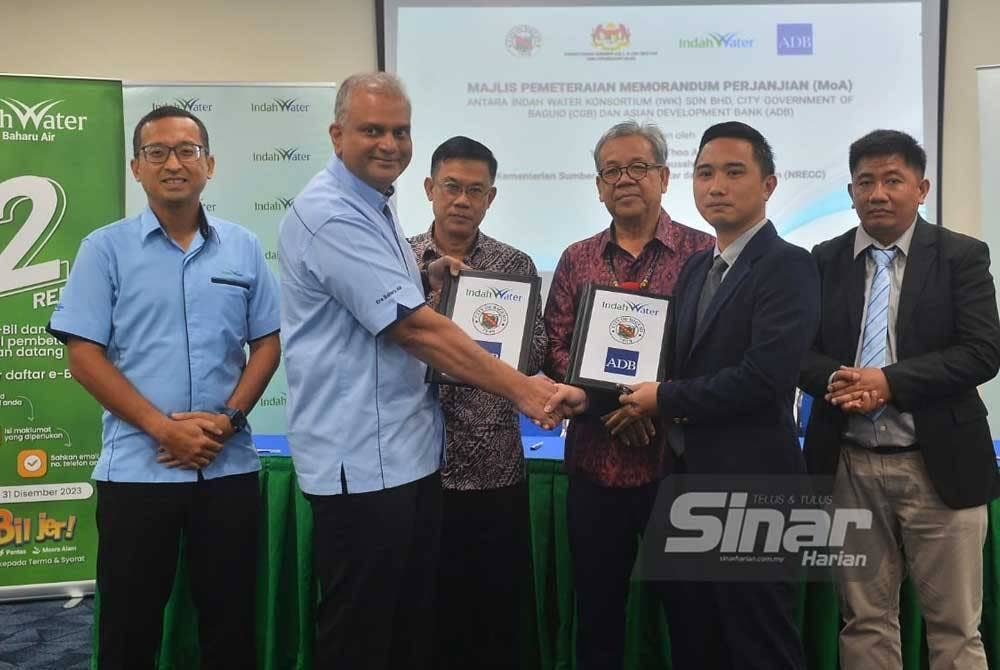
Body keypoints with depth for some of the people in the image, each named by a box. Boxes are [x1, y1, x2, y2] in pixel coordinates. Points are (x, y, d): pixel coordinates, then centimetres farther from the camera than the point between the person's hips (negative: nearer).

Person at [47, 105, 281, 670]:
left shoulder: (244, 248, 7)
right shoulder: (105, 249, 0)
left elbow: (268, 343, 7)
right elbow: (85, 357, -5)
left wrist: (228, 419, -8)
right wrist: (164, 428, -14)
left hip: (230, 466, 2)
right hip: (137, 467, -2)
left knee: (231, 622, 12)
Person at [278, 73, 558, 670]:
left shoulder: (373, 207, 14)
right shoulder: (330, 215, -17)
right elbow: (415, 329, -23)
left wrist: (425, 282, 7)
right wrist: (520, 389, -20)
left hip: (410, 451, 10)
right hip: (363, 461, -10)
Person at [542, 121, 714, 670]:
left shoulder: (703, 253, 1)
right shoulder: (577, 260, 10)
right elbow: (555, 349, 5)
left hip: (678, 460, -2)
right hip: (596, 462, 3)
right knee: (596, 609, 12)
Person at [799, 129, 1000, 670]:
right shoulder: (825, 260, 7)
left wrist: (889, 381, -18)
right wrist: (835, 380, -16)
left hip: (938, 465, -2)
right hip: (850, 467, 2)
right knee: (864, 623, 12)